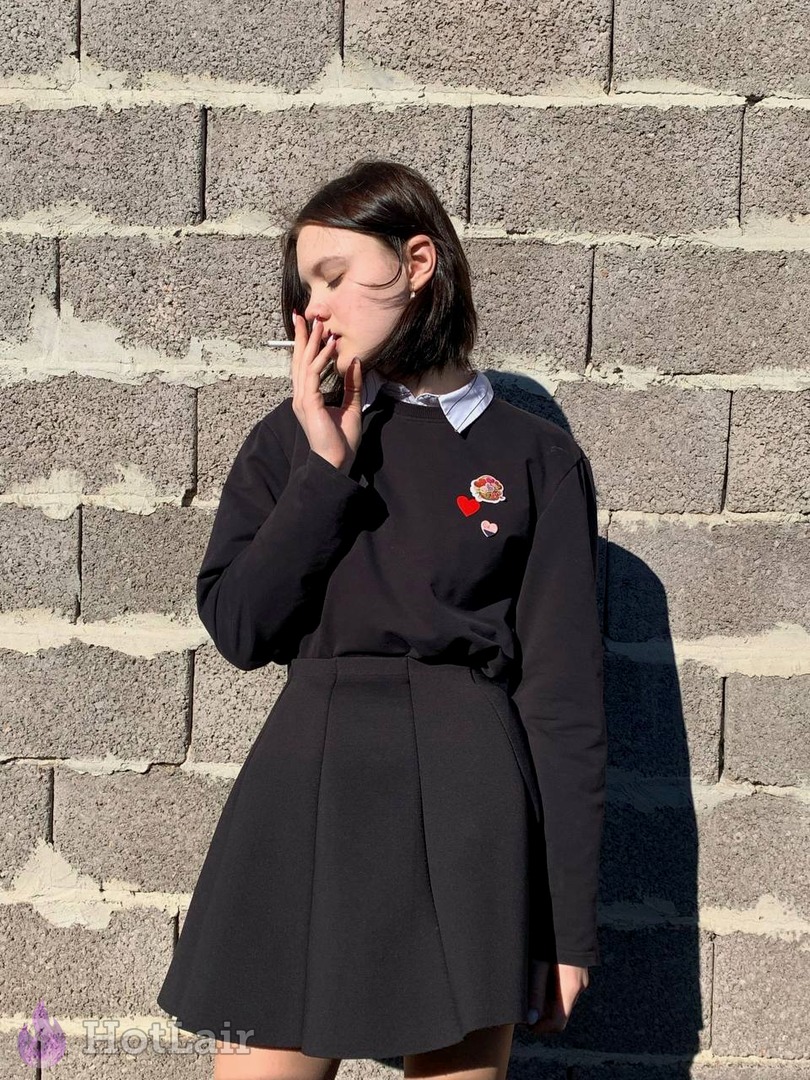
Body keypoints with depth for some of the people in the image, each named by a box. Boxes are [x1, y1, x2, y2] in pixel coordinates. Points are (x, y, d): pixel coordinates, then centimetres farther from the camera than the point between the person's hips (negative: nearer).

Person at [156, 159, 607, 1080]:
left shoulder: (536, 460, 3)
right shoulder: (290, 440, 10)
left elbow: (565, 692, 1)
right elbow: (238, 629, 1)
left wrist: (570, 925, -2)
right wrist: (327, 467, -6)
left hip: (465, 809, -2)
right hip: (307, 789, 2)